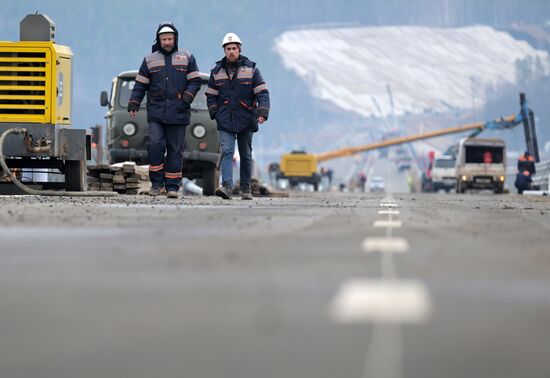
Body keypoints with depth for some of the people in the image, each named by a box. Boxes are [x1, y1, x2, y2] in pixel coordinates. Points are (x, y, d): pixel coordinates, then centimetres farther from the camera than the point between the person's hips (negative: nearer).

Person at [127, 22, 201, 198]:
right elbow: (140, 85, 11)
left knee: (175, 149, 1)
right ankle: (156, 183, -1)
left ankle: (172, 186, 5)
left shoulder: (187, 58, 8)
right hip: (156, 112, 0)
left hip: (178, 113, 0)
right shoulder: (150, 60, 11)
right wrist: (133, 105, 1)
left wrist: (185, 99, -10)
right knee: (156, 145, -12)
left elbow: (195, 82, 5)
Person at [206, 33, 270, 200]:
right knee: (226, 152, -14)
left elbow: (262, 92, -5)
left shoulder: (251, 69, 0)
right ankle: (226, 186, -24)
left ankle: (246, 189, 18)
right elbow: (211, 95, 13)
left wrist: (262, 113, -18)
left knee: (246, 155, 8)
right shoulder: (217, 71, 6)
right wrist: (215, 114, 0)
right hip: (225, 122, 0)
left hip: (245, 120, 0)